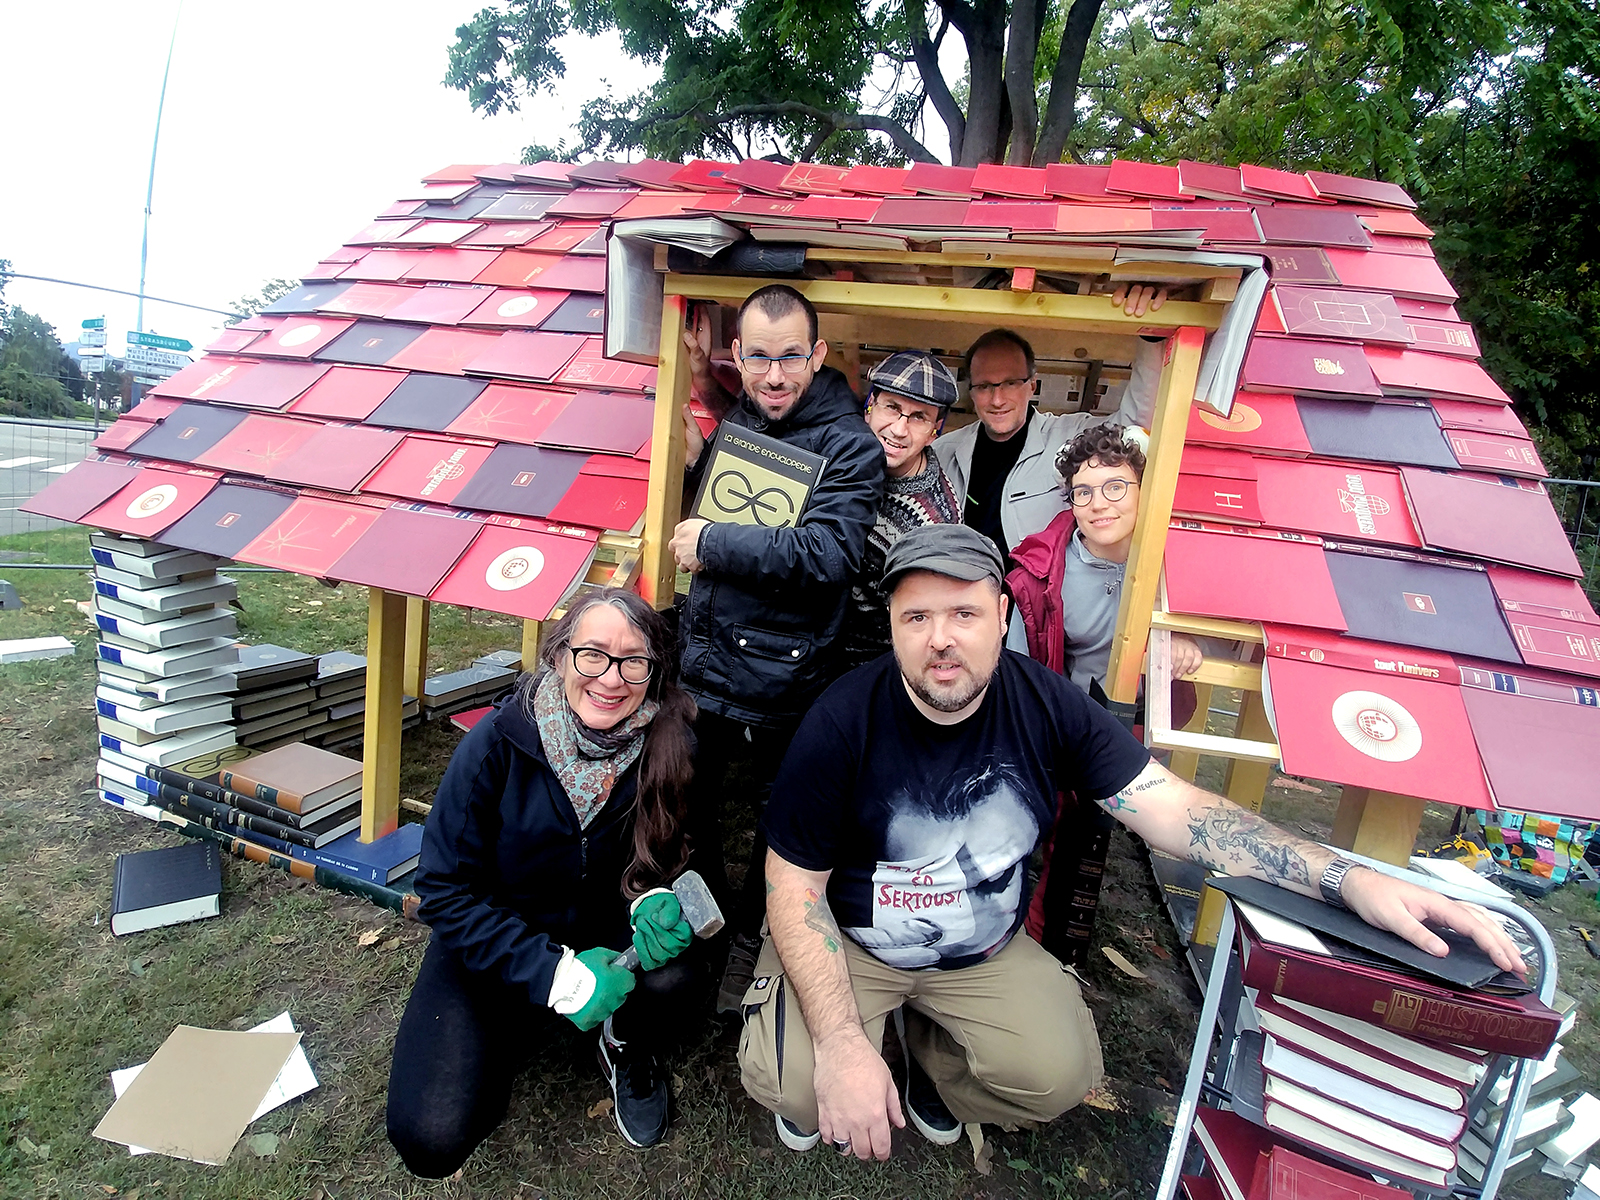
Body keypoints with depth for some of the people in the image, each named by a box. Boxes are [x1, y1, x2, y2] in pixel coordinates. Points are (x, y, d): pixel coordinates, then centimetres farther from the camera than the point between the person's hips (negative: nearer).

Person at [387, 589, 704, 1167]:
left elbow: (667, 854, 0)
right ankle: (523, 1029, 16)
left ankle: (630, 1051, 7)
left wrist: (654, 898, -24)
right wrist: (556, 973, -25)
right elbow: (444, 892, -17)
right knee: (432, 1140, -17)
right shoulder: (497, 744, -23)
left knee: (675, 971, -30)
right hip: (490, 946, -1)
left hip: (601, 930, 1)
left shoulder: (667, 747, -18)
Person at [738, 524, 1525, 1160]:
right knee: (792, 1081, -23)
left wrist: (1351, 881, -30)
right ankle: (807, 1085, 17)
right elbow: (794, 882, -18)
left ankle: (932, 1057, 16)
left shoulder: (1045, 705, -16)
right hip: (848, 938, -2)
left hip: (983, 949, 3)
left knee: (1061, 1076, -16)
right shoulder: (844, 722, -25)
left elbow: (1173, 809, -18)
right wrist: (840, 1041, -26)